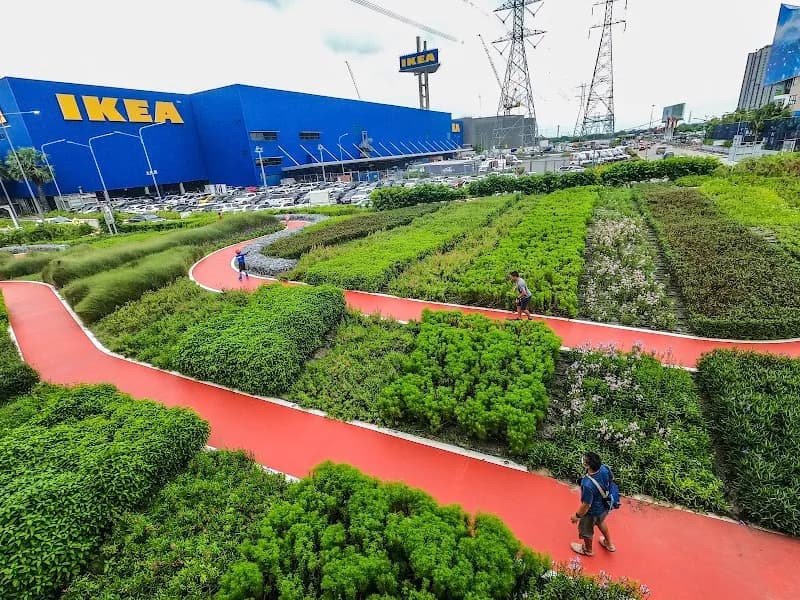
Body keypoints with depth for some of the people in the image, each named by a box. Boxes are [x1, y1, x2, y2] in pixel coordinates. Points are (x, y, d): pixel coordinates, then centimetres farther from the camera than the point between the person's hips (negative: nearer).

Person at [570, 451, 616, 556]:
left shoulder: (588, 484, -44)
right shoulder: (604, 468, -26)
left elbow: (586, 505, -30)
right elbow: (612, 478, 0)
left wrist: (577, 516, -11)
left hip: (594, 510, -6)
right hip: (605, 506, 6)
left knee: (586, 530, 25)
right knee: (600, 522, 37)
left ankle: (588, 550, 53)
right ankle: (609, 544, 60)